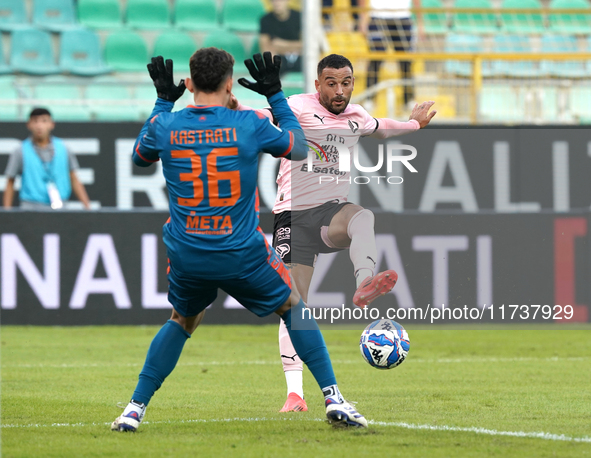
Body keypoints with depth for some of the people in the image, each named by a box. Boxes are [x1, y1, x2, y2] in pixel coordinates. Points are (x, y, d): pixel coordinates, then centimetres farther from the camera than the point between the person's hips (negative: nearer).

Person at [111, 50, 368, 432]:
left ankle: (136, 408, 19)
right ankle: (333, 398, 12)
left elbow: (140, 156, 20)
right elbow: (299, 149, 9)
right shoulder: (250, 126, -9)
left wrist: (163, 101, 24)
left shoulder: (165, 126, -4)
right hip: (243, 255, -2)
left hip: (186, 257, 2)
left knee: (182, 321, 28)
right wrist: (276, 94, 16)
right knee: (294, 307, 20)